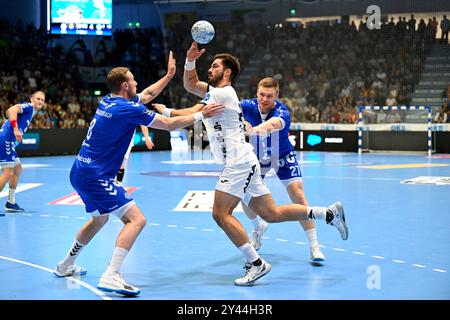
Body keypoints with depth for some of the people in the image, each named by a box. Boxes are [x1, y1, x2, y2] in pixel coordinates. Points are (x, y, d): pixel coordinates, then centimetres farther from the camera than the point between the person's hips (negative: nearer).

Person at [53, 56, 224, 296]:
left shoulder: (109, 101, 10)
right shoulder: (128, 109, -16)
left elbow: (146, 95, 27)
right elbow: (169, 125, -10)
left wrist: (168, 75, 29)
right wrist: (201, 115, 0)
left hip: (81, 172, 10)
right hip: (96, 176, -10)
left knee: (100, 218, 30)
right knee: (136, 219, -13)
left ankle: (66, 266, 41)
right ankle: (111, 276, -23)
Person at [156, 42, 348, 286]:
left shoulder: (223, 93, -9)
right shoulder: (215, 91, 19)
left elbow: (191, 116, -11)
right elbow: (189, 85, 25)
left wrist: (164, 111, -1)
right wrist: (190, 60, 11)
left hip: (238, 162, -10)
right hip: (240, 163, 10)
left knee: (221, 214, -13)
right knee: (271, 214, 8)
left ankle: (256, 264, -12)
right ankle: (329, 213, 10)